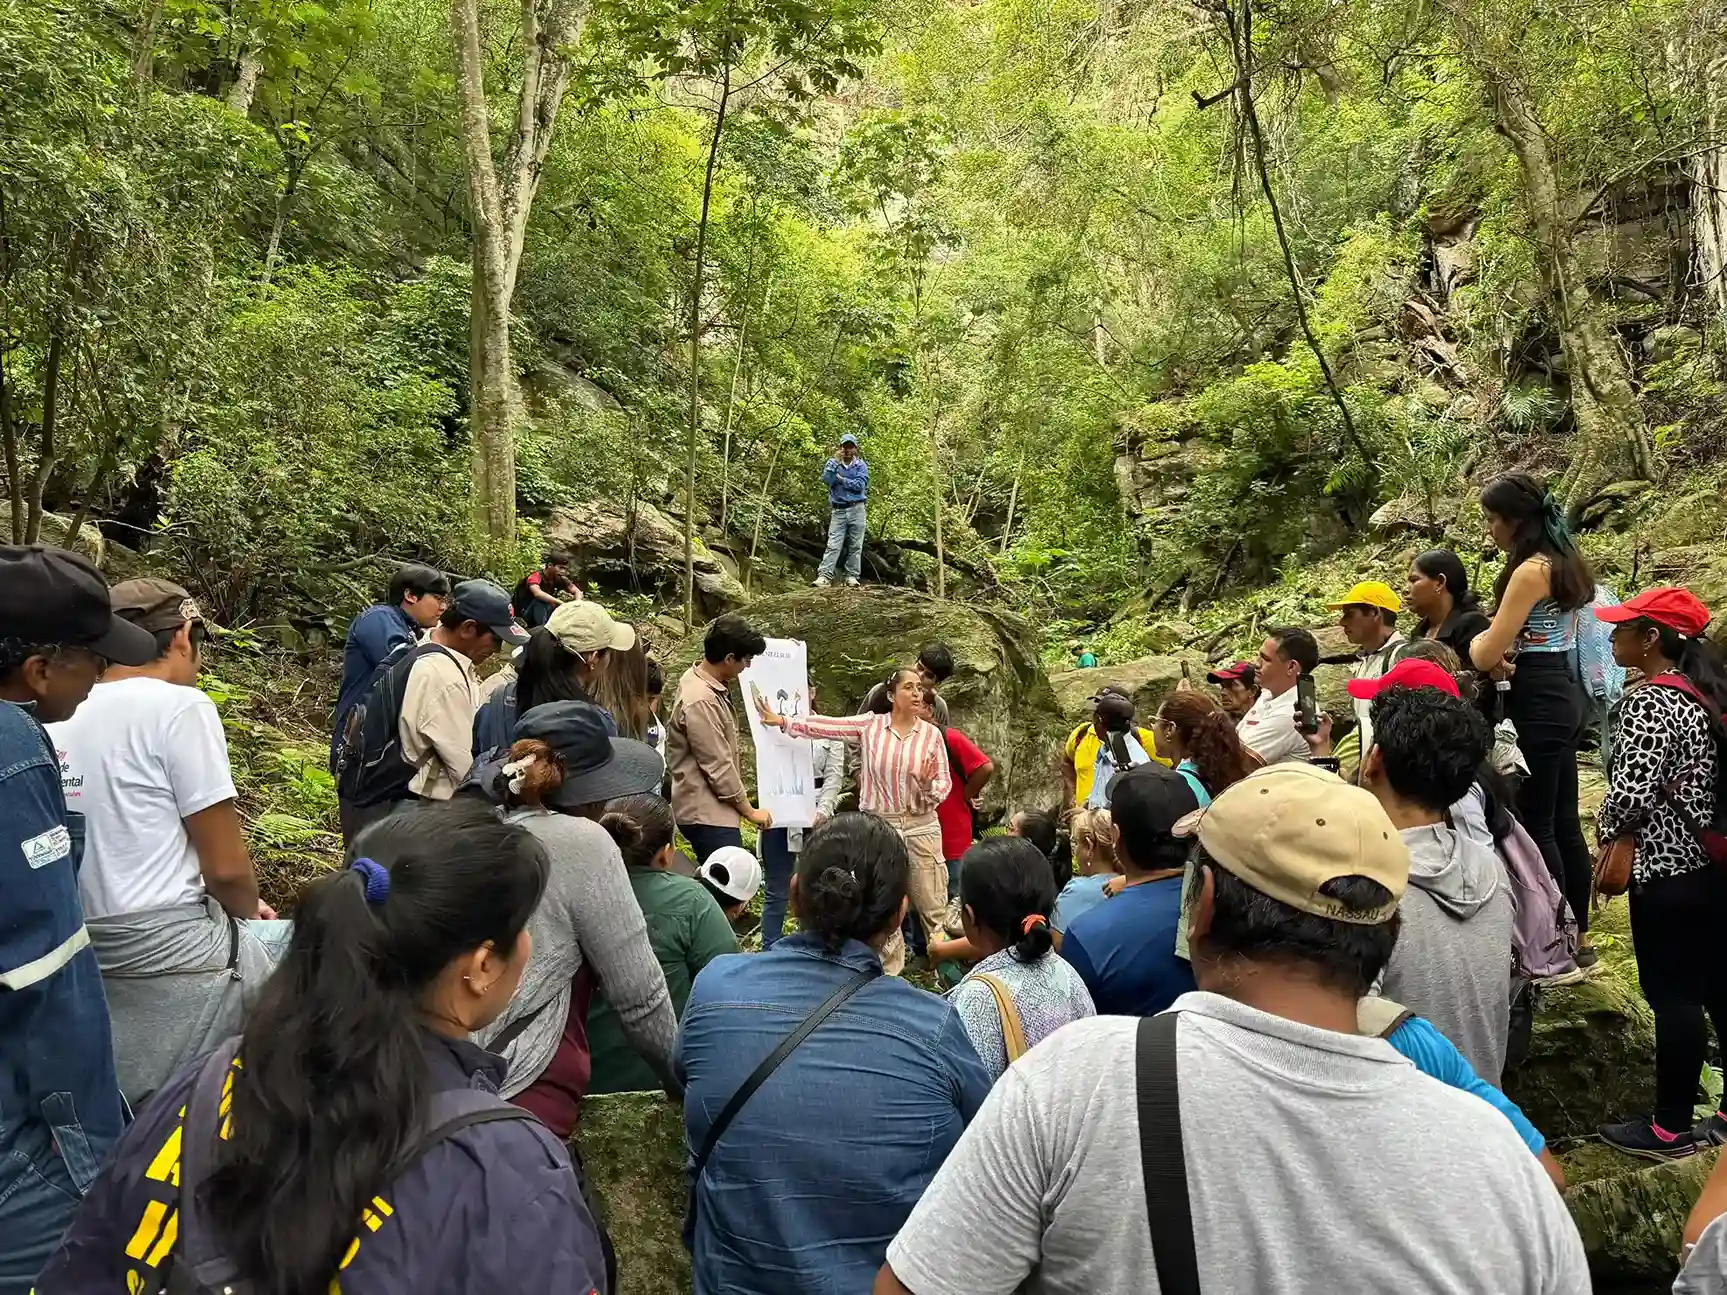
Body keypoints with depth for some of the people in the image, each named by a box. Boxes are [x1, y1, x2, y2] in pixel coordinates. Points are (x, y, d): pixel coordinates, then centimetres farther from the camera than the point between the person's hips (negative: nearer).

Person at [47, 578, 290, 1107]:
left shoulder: (57, 719, 7)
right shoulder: (178, 705, -13)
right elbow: (226, 867, -13)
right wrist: (249, 911, 8)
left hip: (84, 956, 8)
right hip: (173, 954, -8)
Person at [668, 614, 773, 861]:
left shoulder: (707, 682, 7)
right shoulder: (700, 702, -23)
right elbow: (718, 767, -19)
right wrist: (749, 811, -8)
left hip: (715, 809, 10)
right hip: (706, 813, -10)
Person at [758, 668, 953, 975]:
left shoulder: (931, 733, -1)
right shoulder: (869, 725, -2)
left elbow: (944, 784, 0)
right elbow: (825, 725, -8)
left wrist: (929, 785, -22)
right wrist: (782, 721, -15)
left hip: (922, 827, 0)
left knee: (931, 904, 5)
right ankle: (889, 972, 26)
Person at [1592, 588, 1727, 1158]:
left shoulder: (1647, 702, -19)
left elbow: (1632, 794, -25)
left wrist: (1605, 825, -5)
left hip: (1669, 871, -8)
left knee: (1673, 997, 2)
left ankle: (1672, 1127, 13)